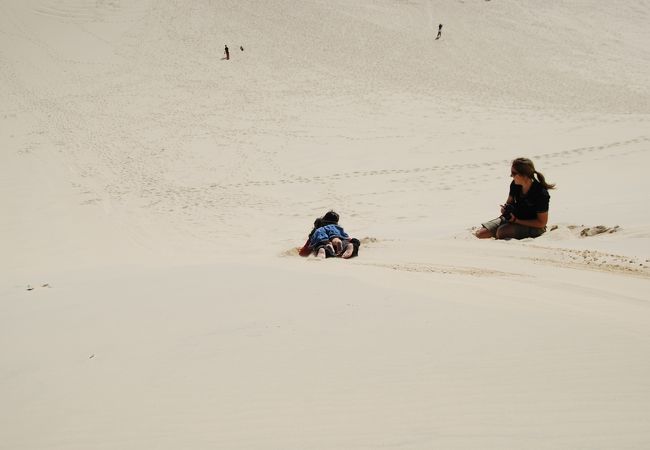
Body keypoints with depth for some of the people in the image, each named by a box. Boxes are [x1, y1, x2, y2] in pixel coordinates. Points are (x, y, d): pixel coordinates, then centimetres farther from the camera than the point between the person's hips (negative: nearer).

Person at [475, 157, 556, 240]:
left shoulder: (541, 194, -23)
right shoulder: (515, 184, -6)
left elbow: (542, 223, -19)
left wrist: (516, 220, -23)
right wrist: (505, 208, -12)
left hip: (533, 227, -6)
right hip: (513, 217, 6)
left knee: (501, 231, -33)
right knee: (480, 234, -9)